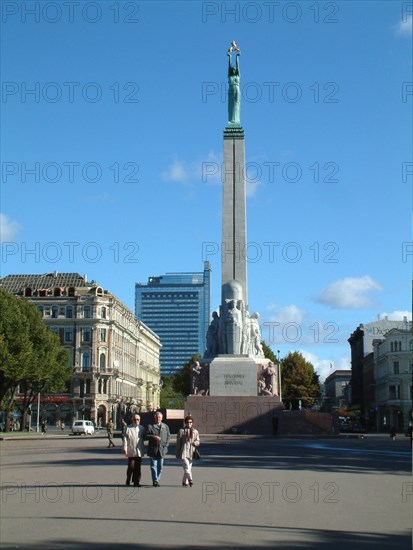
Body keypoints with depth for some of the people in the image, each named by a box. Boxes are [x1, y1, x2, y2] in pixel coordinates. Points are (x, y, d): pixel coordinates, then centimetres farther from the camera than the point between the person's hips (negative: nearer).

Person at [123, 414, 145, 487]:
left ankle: (136, 481, 9)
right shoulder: (128, 428, 1)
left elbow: (144, 438, 16)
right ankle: (128, 480, 16)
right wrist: (125, 448, -7)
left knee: (137, 467, 4)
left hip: (139, 451, 3)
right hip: (131, 451, -3)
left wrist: (144, 449, 10)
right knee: (131, 466, -4)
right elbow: (125, 439, -1)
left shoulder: (142, 428, 11)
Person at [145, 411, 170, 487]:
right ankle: (155, 481, -6)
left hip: (162, 450, 3)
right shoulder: (150, 426, 3)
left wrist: (166, 445, 1)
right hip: (153, 450, -3)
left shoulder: (165, 427, 12)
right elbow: (146, 436, -3)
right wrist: (153, 437, -18)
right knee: (153, 466, -6)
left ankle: (157, 480, 17)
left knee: (160, 467, 7)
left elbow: (168, 436, 13)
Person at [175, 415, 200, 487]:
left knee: (189, 468, 8)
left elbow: (198, 441, 16)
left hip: (191, 453, 4)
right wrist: (177, 454, 1)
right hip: (183, 452, -4)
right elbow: (178, 443, 2)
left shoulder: (195, 431, 11)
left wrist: (196, 443, -10)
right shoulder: (181, 431, 0)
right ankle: (190, 479, -29)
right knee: (186, 467, -18)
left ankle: (185, 482, 20)